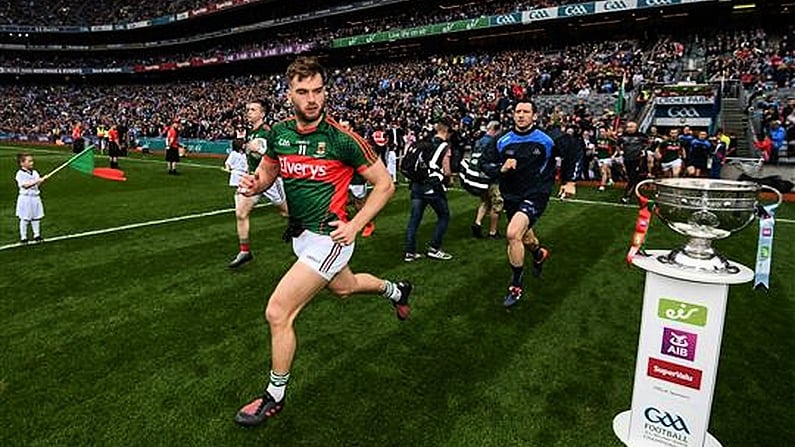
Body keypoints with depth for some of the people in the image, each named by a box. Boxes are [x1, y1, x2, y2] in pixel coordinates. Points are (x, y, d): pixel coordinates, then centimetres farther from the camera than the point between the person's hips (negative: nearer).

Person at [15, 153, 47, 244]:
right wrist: (37, 181, -26)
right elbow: (25, 185, -21)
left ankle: (37, 235, 21)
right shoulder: (20, 174, -11)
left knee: (36, 217, 11)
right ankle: (23, 237, 12)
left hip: (35, 197, 5)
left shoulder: (35, 172, 7)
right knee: (24, 218, 2)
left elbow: (38, 183, 4)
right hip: (25, 198, -5)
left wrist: (43, 179, -14)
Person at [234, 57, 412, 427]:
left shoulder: (342, 138, -18)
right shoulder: (279, 133, -1)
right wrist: (253, 184, -10)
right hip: (299, 233, 8)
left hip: (327, 237, -8)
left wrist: (354, 226, -17)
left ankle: (274, 397, 14)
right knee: (344, 287, 30)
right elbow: (266, 174, 14)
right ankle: (395, 290, 60)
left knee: (277, 312, -10)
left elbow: (385, 184, -11)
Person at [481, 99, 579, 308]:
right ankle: (539, 254, 62)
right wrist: (501, 168, -19)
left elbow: (573, 152, 5)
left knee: (513, 234, -25)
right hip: (511, 196, 5)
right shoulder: (502, 142, -2)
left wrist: (569, 181, 5)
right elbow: (486, 164, 2)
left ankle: (516, 286, -8)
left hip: (536, 194, -5)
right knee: (525, 237, 23)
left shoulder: (546, 140, -9)